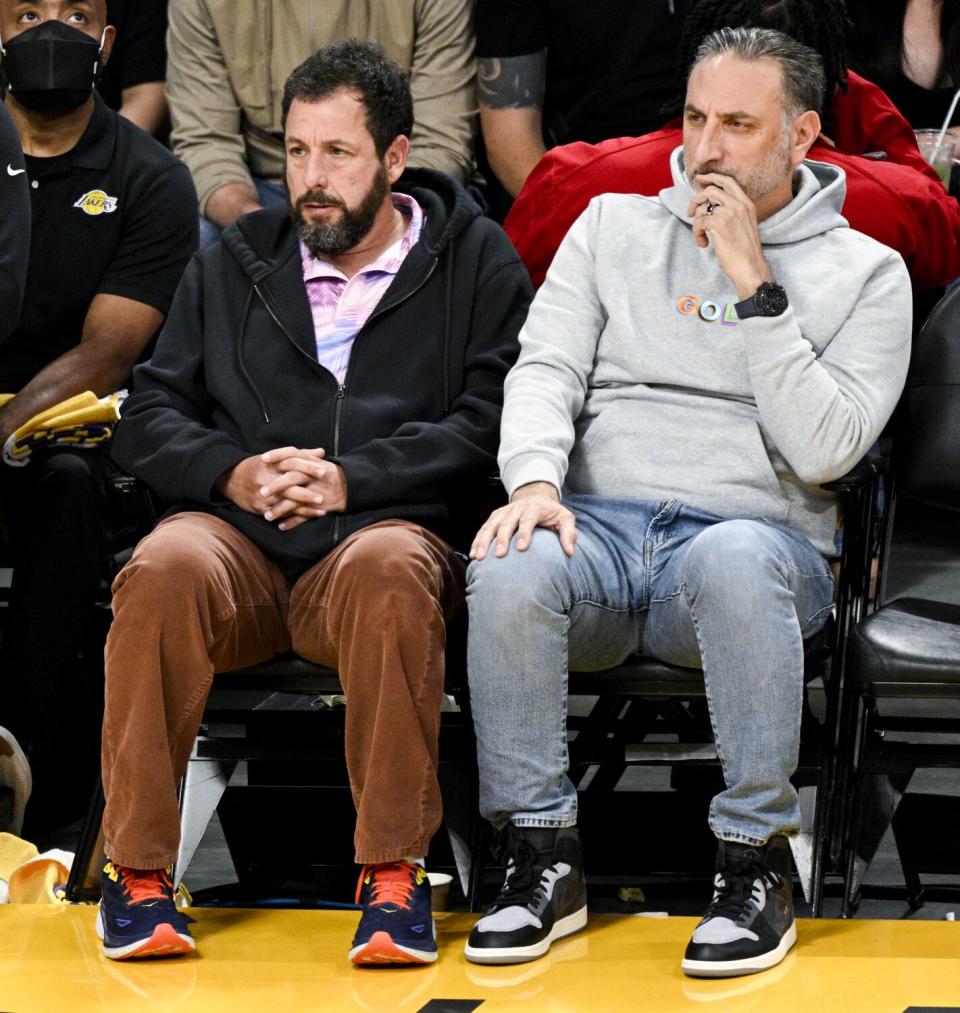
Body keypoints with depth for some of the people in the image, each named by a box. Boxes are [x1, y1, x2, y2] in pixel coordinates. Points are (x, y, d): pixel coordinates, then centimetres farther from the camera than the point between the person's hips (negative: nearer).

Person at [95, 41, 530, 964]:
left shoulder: (474, 261, 12)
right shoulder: (232, 266, 22)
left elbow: (492, 422, -1)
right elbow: (149, 419, 16)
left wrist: (350, 478, -12)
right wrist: (232, 471, -5)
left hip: (387, 529, -2)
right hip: (237, 535, 2)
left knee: (390, 568, -38)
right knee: (169, 565, -32)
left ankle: (393, 870, -29)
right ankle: (136, 867, -24)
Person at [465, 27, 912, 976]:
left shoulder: (865, 273, 9)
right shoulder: (613, 225, 18)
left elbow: (823, 448, -4)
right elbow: (545, 367, 7)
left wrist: (755, 288, -8)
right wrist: (535, 481, -15)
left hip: (760, 534, -2)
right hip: (600, 523, 2)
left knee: (732, 561, -40)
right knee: (508, 572, -34)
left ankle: (755, 862, -26)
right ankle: (542, 858, -18)